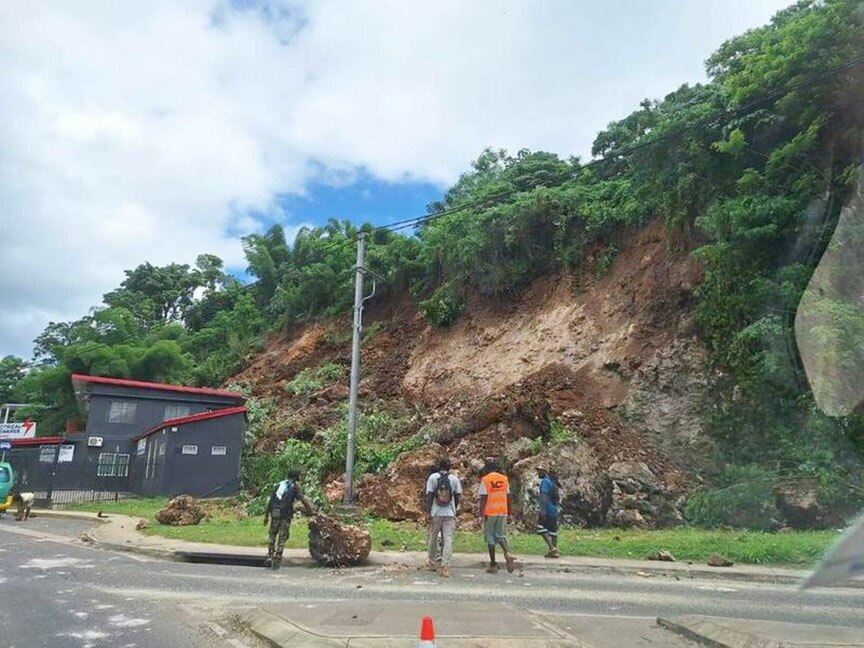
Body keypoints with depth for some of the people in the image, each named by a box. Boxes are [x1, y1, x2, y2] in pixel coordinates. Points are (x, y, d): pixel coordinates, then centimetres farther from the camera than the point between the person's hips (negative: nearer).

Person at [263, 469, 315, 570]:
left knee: (272, 535, 19)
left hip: (274, 514, 4)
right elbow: (303, 500, 0)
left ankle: (269, 557, 15)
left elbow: (270, 501, 18)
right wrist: (311, 510, 8)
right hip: (285, 516, -4)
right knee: (282, 538, 4)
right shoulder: (294, 486, 5)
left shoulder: (279, 484, 18)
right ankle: (277, 561, 4)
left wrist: (266, 516, 22)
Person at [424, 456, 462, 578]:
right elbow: (458, 496, 4)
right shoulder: (454, 479, 1)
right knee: (448, 540, 1)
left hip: (436, 513, 0)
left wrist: (428, 513, -2)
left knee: (433, 538, 16)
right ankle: (445, 567, -4)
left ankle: (432, 562, 30)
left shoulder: (433, 477, -2)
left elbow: (429, 496, -6)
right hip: (450, 513, 0)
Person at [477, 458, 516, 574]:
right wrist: (509, 514, 14)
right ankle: (508, 553, -13)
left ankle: (493, 564, 12)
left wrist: (481, 512, -6)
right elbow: (508, 497, 8)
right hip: (502, 512, 4)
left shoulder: (485, 479, -8)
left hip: (490, 512, -4)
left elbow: (483, 498, -11)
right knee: (501, 535, 14)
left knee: (490, 538, 7)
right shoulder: (504, 478, 4)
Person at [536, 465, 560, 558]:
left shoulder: (545, 481, -11)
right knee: (553, 530, 10)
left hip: (548, 510, -9)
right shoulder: (551, 481, 19)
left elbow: (544, 497, -20)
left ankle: (552, 548, -14)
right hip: (554, 510, 9)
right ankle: (554, 551, 12)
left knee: (541, 528, -7)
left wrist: (542, 511, -24)